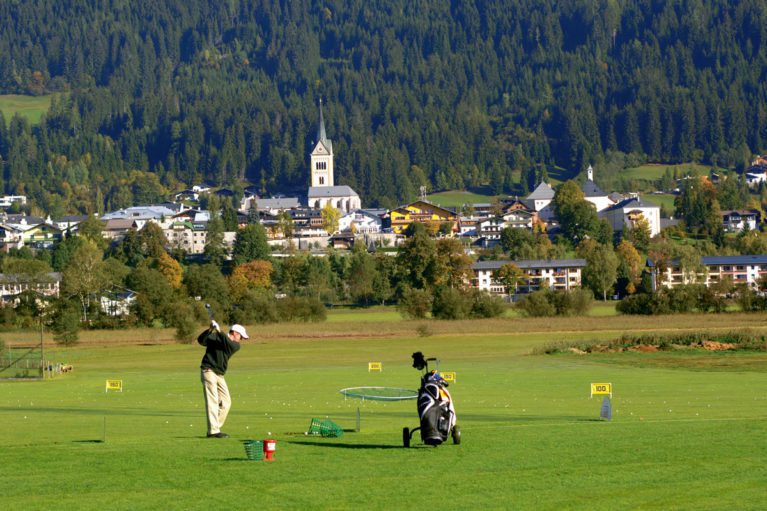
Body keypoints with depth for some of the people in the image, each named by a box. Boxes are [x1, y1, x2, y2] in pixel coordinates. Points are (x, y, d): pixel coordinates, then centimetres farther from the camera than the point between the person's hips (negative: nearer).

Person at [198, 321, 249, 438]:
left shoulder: (236, 345, 7)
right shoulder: (214, 337, -3)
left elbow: (229, 344, -15)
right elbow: (201, 340, -16)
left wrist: (219, 332, -27)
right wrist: (210, 330, -31)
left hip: (219, 375, 7)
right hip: (208, 371, -7)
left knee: (226, 402, 7)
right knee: (212, 401, -13)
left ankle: (215, 429, 13)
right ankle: (213, 431, -18)